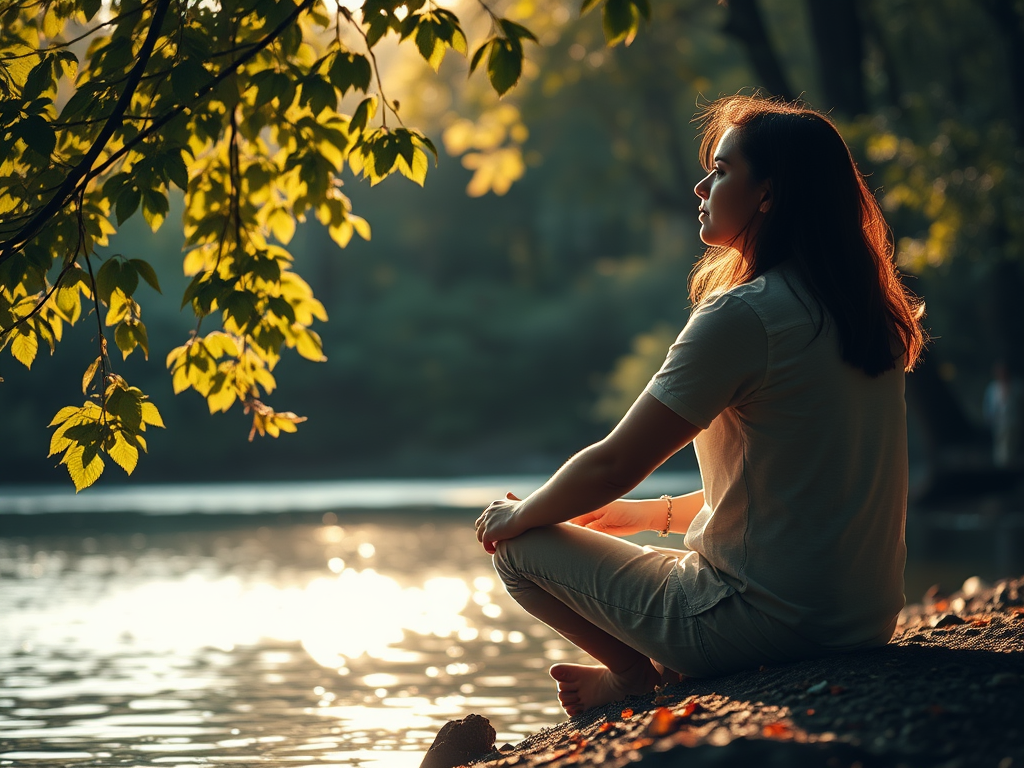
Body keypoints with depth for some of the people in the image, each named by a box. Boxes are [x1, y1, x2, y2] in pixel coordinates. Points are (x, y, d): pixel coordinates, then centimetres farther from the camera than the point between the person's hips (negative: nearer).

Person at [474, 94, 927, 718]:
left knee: (519, 547, 4)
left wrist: (520, 515, 6)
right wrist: (651, 514, 22)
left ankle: (643, 676, 5)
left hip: (768, 615, -9)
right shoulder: (861, 310, 8)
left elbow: (612, 466, -13)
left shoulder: (744, 315, -19)